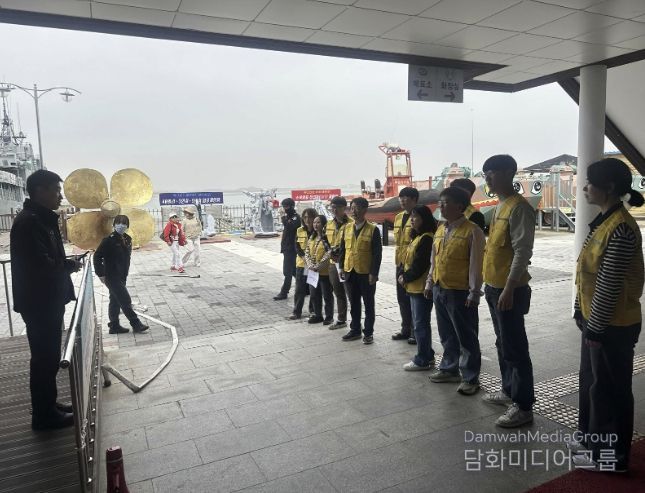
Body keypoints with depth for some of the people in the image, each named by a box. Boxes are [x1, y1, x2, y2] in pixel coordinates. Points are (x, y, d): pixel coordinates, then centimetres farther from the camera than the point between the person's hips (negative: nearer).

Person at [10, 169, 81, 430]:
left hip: (48, 300, 10)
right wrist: (70, 265, -10)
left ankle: (49, 405, 30)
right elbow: (42, 265, -26)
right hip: (38, 302, -10)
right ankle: (44, 415, 14)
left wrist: (67, 264, -1)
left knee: (49, 356, 17)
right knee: (44, 358, 1)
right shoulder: (29, 222, -19)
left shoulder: (42, 219, 13)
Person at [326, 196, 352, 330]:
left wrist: (342, 251, -21)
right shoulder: (329, 224, 12)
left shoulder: (351, 224, -10)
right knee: (338, 293, 17)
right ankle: (341, 320, 30)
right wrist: (331, 250, 0)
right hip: (333, 263, 7)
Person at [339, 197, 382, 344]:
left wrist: (374, 273, -14)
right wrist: (341, 267, 7)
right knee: (354, 303, 13)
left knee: (368, 304, 6)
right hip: (350, 272, 5)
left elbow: (377, 253, -10)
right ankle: (355, 330, 25)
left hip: (366, 273, -5)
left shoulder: (373, 229, -8)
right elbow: (343, 249, 13)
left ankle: (368, 333, 15)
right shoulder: (347, 228, 7)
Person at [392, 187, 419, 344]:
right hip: (400, 263, 7)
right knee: (402, 298, 14)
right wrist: (397, 260, 15)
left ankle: (416, 332, 12)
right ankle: (406, 329, 26)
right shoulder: (398, 217, 14)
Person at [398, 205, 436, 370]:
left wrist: (406, 278, -10)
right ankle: (427, 356, 26)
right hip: (413, 287, 10)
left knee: (420, 324, -3)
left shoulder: (427, 239, -16)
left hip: (422, 287, -10)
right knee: (419, 322, 16)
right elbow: (407, 259, 16)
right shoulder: (416, 237, 16)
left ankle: (422, 360, 7)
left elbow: (420, 264, -21)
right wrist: (402, 275, 1)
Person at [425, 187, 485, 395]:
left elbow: (476, 265, -14)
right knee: (447, 334, 19)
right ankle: (449, 369, 33)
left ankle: (470, 378, 17)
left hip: (460, 293, -7)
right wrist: (430, 283, 16)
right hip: (439, 290, 7)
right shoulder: (440, 230, 11)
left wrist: (474, 292, -16)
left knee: (466, 337, 5)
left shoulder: (472, 231, -12)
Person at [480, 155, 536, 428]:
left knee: (515, 348, -1)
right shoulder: (499, 206, 13)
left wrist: (508, 290, -23)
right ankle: (509, 390, 33)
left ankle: (523, 406, 11)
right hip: (494, 287, 9)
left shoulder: (519, 207, -16)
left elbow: (522, 252, -21)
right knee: (502, 344, 19)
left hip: (509, 290, -9)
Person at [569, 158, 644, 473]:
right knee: (592, 381, 21)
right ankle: (594, 440, 39)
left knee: (610, 388, 6)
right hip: (596, 319, 10)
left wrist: (596, 327, -18)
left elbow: (609, 285, -23)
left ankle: (611, 456, 23)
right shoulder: (603, 221, 8)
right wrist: (582, 313, 15)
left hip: (613, 325, -10)